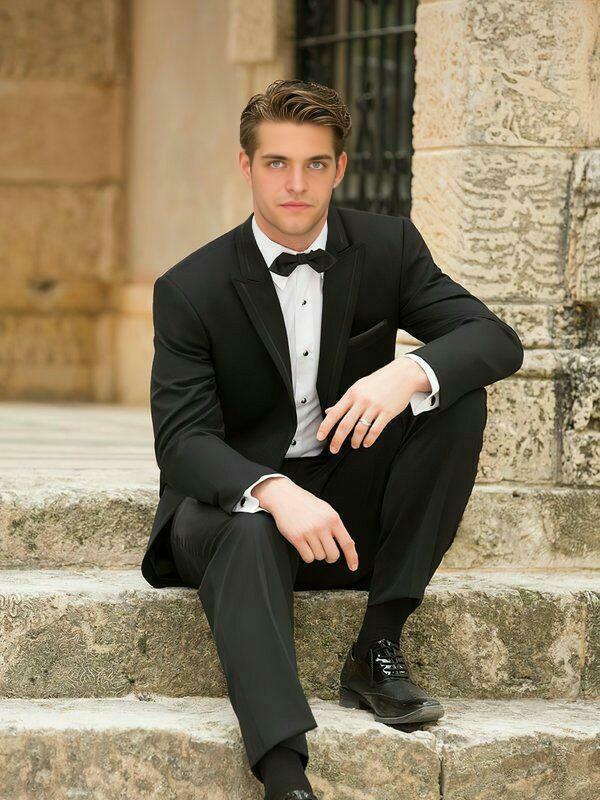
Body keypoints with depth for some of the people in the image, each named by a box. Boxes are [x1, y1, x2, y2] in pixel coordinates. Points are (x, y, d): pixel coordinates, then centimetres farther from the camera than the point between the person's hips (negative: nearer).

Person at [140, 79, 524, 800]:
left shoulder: (388, 247, -1)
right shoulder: (191, 289, -9)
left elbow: (497, 339, -11)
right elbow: (182, 438, -18)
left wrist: (410, 373, -34)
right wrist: (274, 491, -39)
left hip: (351, 510, 3)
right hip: (232, 498, -3)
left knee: (459, 396, -20)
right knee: (249, 535, -39)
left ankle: (377, 648, -19)